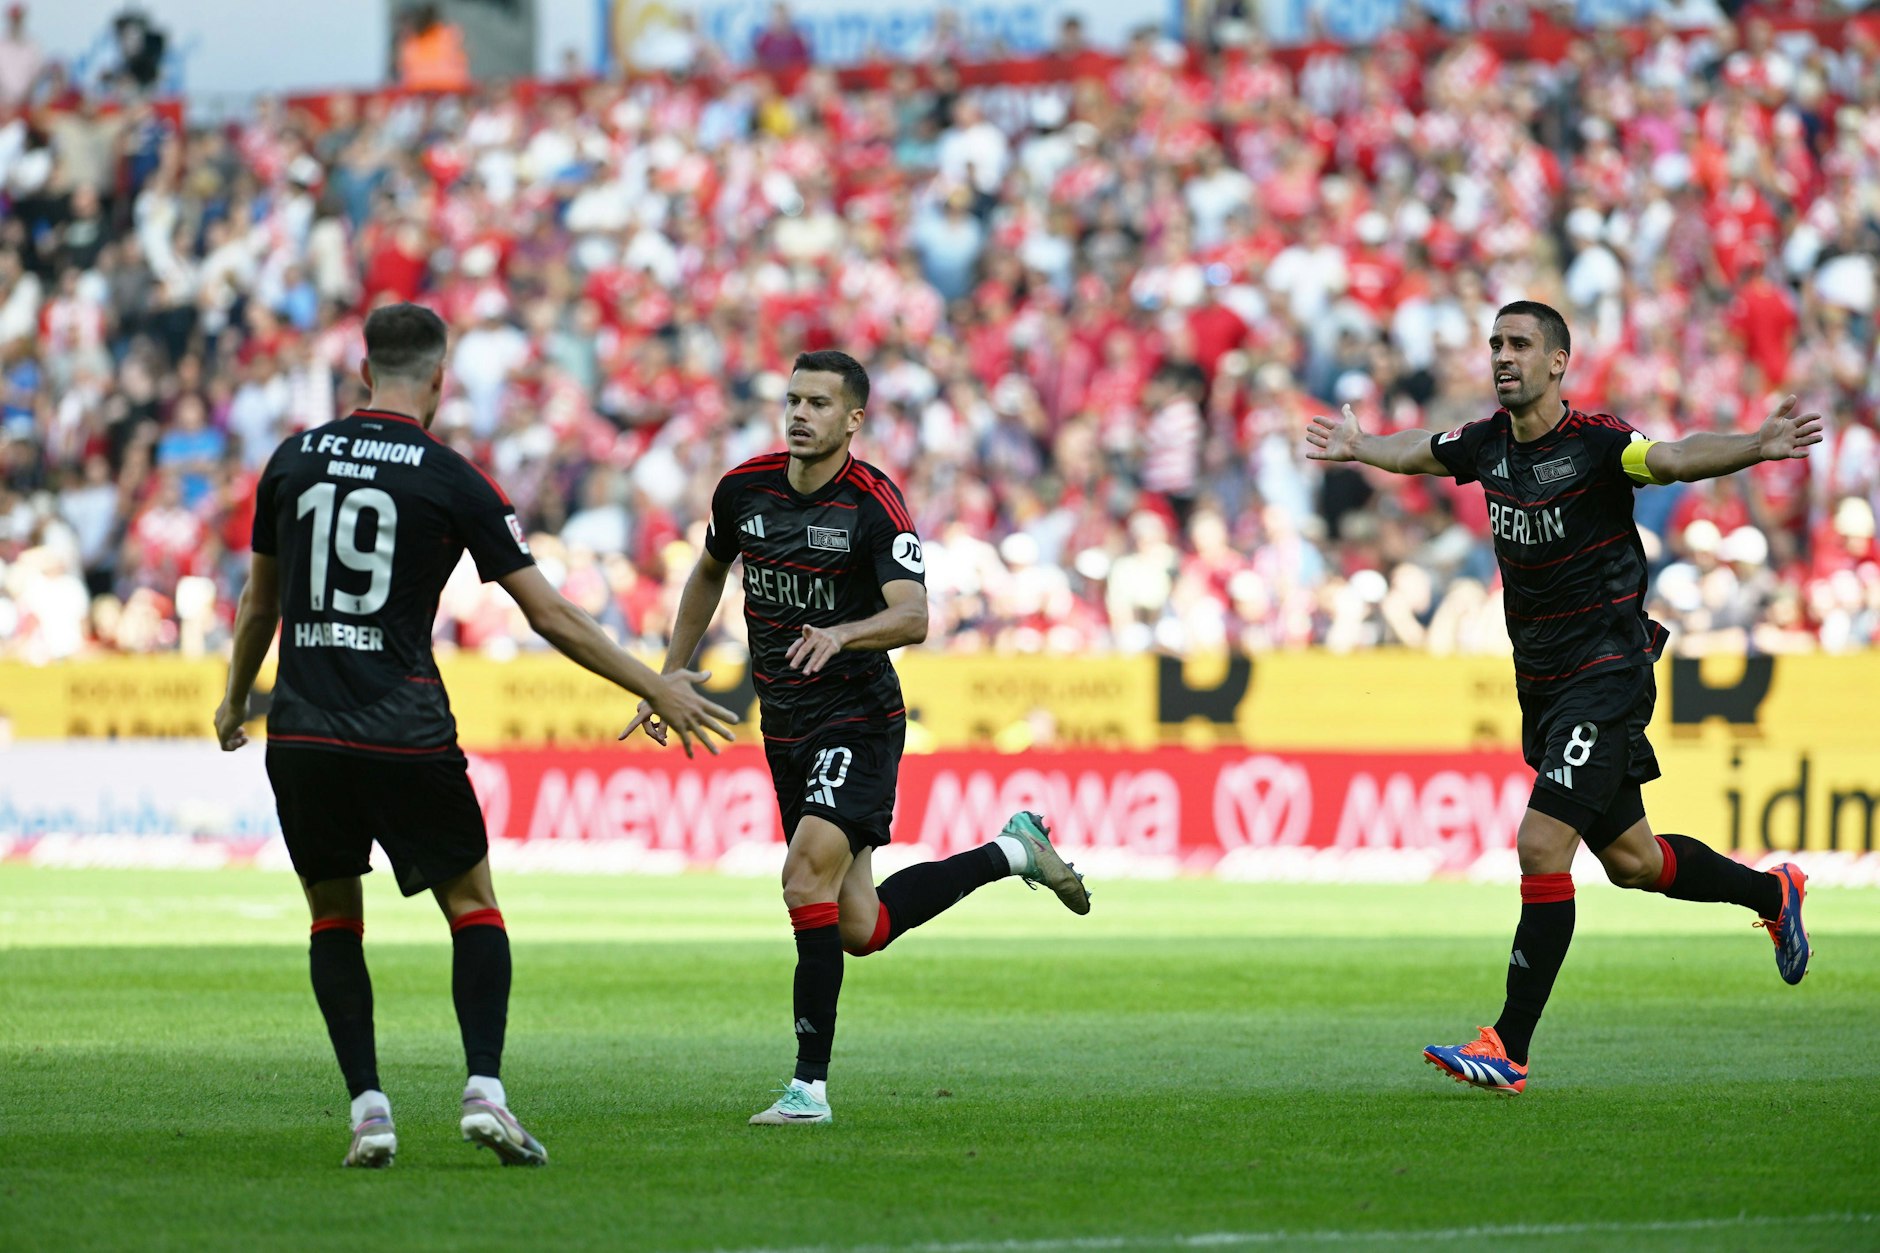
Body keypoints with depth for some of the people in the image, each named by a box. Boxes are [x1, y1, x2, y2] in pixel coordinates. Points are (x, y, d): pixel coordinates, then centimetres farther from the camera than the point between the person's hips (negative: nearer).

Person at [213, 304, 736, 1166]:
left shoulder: (294, 460, 6)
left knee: (334, 919, 15)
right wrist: (657, 689, 6)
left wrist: (235, 700, 34)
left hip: (302, 735, 3)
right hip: (406, 736, -2)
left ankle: (367, 1109, 5)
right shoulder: (453, 482, -3)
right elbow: (550, 616, -2)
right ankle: (484, 1089, -3)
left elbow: (258, 601, 18)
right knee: (473, 907, 12)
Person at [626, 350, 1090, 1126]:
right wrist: (671, 674, 18)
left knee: (807, 878, -22)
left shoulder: (875, 506, -16)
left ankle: (810, 1084, -15)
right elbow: (709, 571, 21)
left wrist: (840, 634, -46)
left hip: (857, 720, -6)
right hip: (784, 727, 6)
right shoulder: (744, 489, 1)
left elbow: (913, 617, -27)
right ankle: (1011, 852, 27)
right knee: (860, 928, 5)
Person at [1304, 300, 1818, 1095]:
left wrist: (1758, 447, -48)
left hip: (1606, 673, -8)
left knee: (1541, 845, -17)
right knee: (1627, 859, 19)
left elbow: (1672, 458, -33)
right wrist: (1358, 447, 16)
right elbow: (1420, 453, 24)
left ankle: (1509, 1050, -16)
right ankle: (1772, 893, 44)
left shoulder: (1594, 443, -16)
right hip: (1541, 684, 8)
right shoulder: (1489, 444, 4)